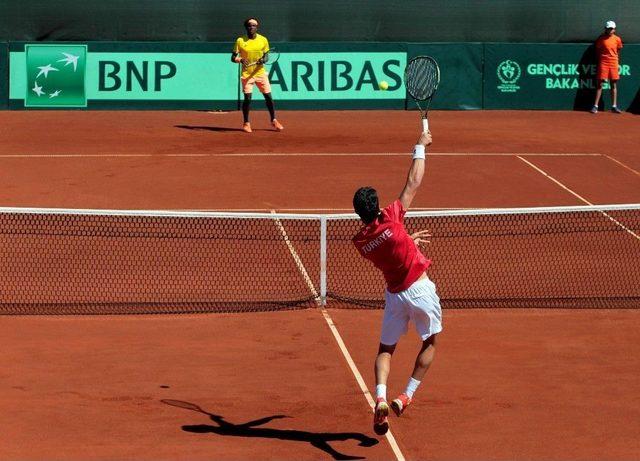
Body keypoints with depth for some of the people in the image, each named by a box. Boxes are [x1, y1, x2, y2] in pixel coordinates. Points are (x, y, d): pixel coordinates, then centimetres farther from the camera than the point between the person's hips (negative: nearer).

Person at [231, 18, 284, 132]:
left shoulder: (263, 40, 1)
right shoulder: (240, 41, -3)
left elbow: (266, 56, 7)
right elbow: (233, 58, -1)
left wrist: (263, 60, -16)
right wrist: (240, 60, -22)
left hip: (260, 72, 2)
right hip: (247, 74, -2)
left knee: (268, 96, 1)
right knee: (247, 98, -6)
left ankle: (274, 121, 17)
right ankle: (246, 123, 10)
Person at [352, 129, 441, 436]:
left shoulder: (360, 242, -4)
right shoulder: (390, 220, -17)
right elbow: (413, 183, -12)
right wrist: (421, 147, -3)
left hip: (394, 293, 3)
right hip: (419, 288, -3)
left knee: (386, 349, 12)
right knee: (430, 342, 18)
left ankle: (380, 398, -13)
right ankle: (407, 396, 11)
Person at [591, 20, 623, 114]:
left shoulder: (617, 39, 5)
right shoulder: (601, 38, -1)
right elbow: (597, 51, 5)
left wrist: (614, 59, 10)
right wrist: (600, 60, -1)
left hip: (614, 63, 3)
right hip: (603, 63, -3)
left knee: (614, 85, 5)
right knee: (600, 84, -4)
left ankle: (614, 106, 9)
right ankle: (595, 106, -3)